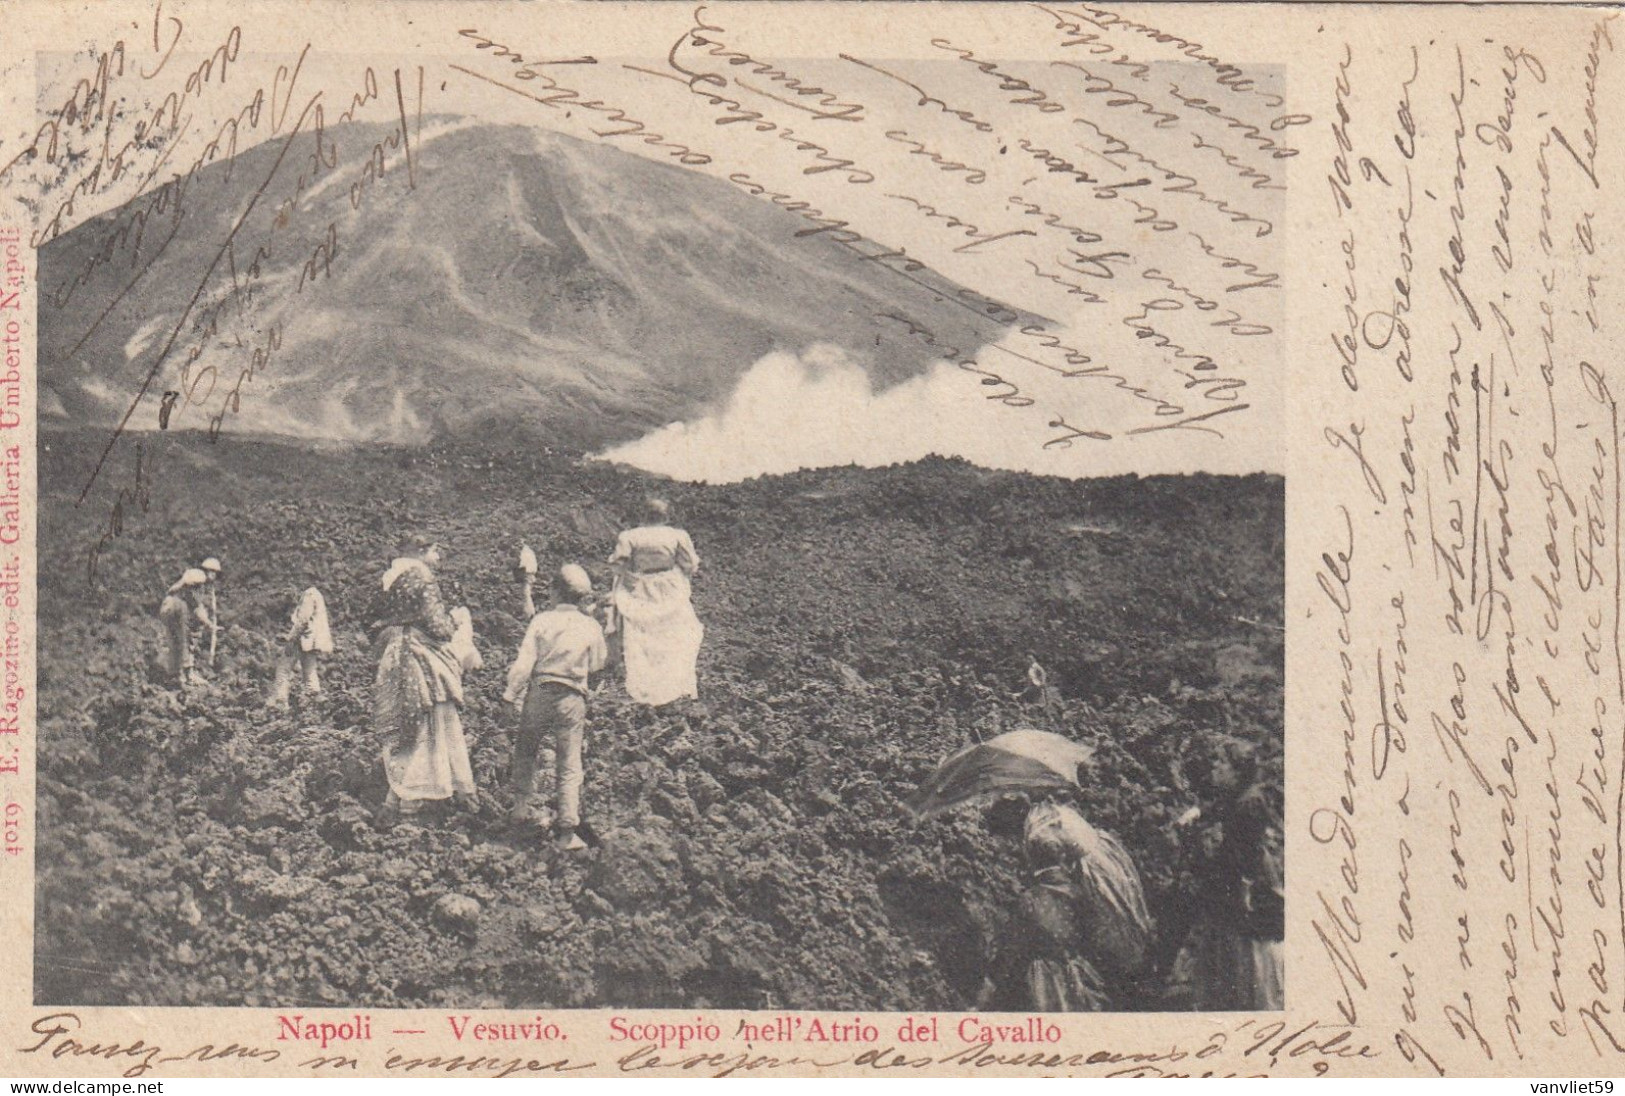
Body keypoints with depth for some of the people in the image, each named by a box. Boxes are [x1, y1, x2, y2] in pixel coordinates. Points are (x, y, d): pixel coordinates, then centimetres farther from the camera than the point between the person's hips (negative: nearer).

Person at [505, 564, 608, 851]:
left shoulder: (542, 621, -7)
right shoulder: (591, 627, -3)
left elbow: (523, 664, -9)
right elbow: (596, 666, 9)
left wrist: (513, 693, 3)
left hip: (539, 693, 0)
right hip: (572, 699, 0)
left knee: (526, 750, 24)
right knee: (569, 765, 3)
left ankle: (521, 803, 23)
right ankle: (567, 830, -2)